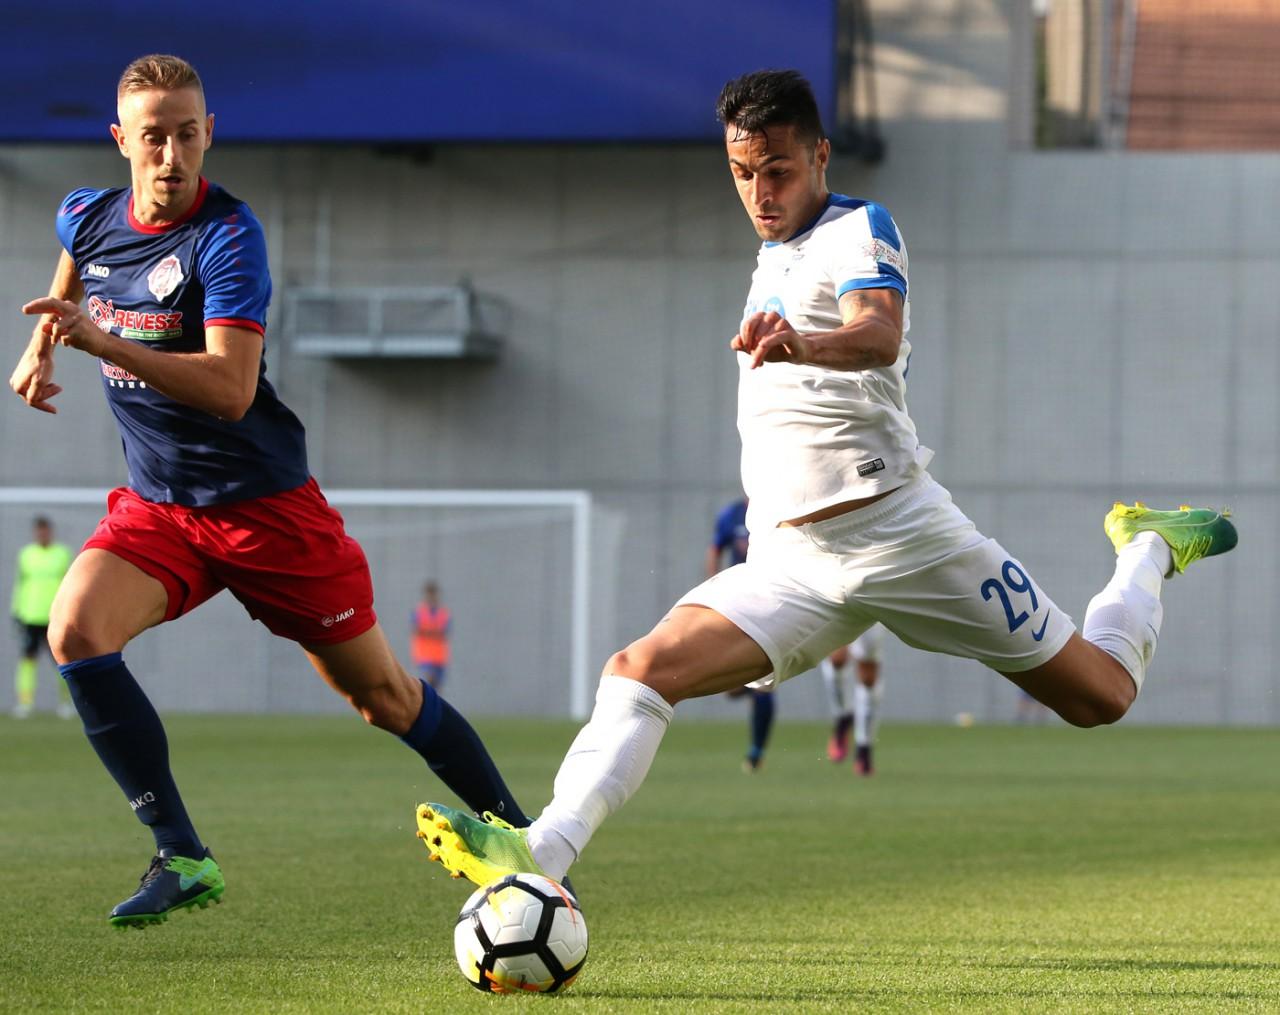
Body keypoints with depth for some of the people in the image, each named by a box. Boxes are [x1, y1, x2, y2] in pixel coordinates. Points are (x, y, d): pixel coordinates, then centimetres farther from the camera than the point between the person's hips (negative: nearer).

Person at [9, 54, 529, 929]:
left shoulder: (228, 236, -18)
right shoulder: (88, 220, 1)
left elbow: (229, 389, -29)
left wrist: (102, 342, -36)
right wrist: (42, 351, 10)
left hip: (264, 504, -5)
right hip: (156, 505, 5)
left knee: (383, 695, 2)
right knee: (74, 633, -23)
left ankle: (516, 834, 23)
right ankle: (183, 859, -16)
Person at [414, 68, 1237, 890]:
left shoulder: (860, 229, -7)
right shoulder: (774, 254, 18)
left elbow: (880, 335, -31)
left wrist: (801, 344, -50)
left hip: (897, 532, -6)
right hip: (789, 564, 6)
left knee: (1101, 696, 4)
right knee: (642, 669, -19)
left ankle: (1149, 549, 33)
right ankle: (541, 856, -31)